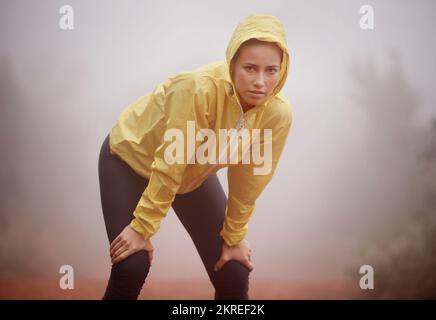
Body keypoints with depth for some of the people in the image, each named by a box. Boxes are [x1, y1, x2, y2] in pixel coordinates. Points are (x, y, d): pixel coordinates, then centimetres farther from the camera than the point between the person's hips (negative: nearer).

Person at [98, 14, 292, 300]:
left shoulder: (278, 114, -24)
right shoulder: (201, 88, -38)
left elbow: (248, 182, -11)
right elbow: (168, 165, -32)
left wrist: (234, 237, -3)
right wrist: (143, 228, -25)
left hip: (194, 174, 4)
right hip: (132, 157, -4)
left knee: (234, 275, -4)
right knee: (132, 268, -18)